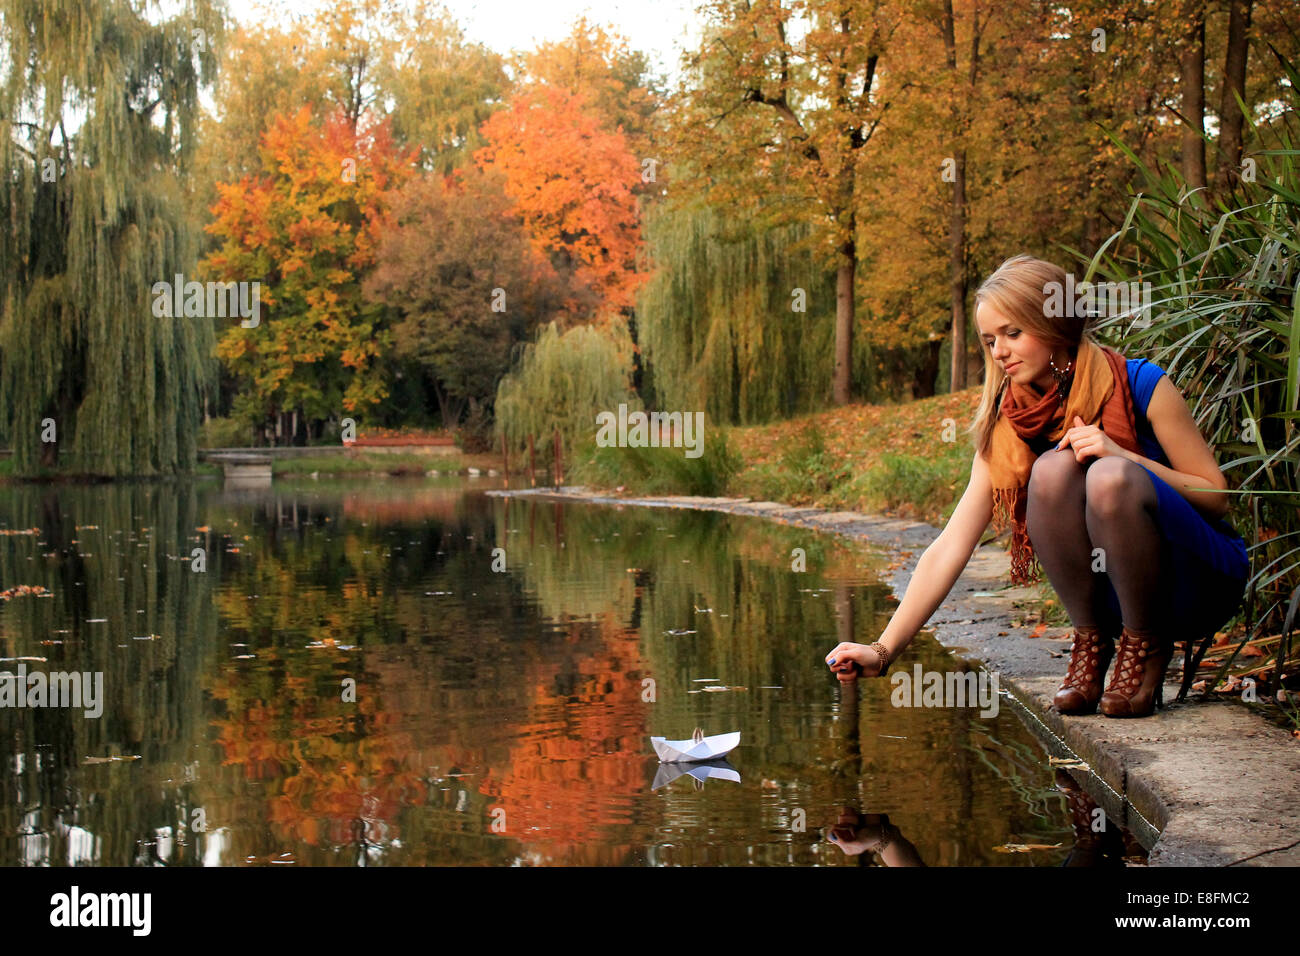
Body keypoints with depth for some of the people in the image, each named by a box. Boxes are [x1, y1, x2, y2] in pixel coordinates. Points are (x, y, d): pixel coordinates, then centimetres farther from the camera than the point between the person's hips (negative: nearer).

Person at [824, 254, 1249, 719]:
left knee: (1110, 478, -33)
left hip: (1202, 584, -3)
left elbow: (1216, 497, -9)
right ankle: (1090, 644, -10)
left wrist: (1123, 456, -24)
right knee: (1051, 468, -25)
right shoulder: (1007, 427, -3)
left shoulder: (1141, 385, -12)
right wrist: (884, 649, -18)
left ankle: (1147, 651, -13)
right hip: (1114, 590, 3)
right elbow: (950, 546, -9)